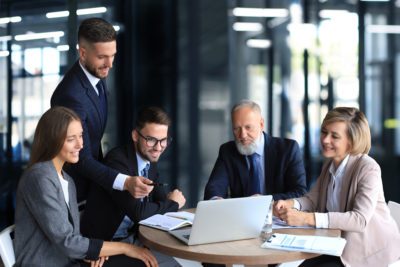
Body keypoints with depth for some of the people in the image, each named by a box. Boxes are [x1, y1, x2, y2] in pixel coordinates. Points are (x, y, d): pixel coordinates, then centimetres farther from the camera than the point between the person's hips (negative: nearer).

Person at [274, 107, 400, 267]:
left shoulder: (368, 169, -21)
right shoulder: (330, 164, 5)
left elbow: (360, 219, -31)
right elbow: (313, 199, 3)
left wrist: (308, 218, -39)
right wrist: (291, 203, -21)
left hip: (371, 250, -7)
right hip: (341, 243, 7)